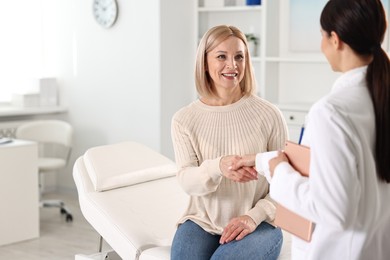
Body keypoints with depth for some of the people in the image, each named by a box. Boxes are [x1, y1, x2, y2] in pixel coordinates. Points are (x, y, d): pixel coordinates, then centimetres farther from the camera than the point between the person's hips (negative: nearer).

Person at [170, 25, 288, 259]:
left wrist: (255, 216, -14)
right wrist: (217, 167, -29)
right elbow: (187, 180, -8)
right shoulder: (184, 119, -1)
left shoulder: (268, 114, -6)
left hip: (258, 224, -1)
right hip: (202, 222, 2)